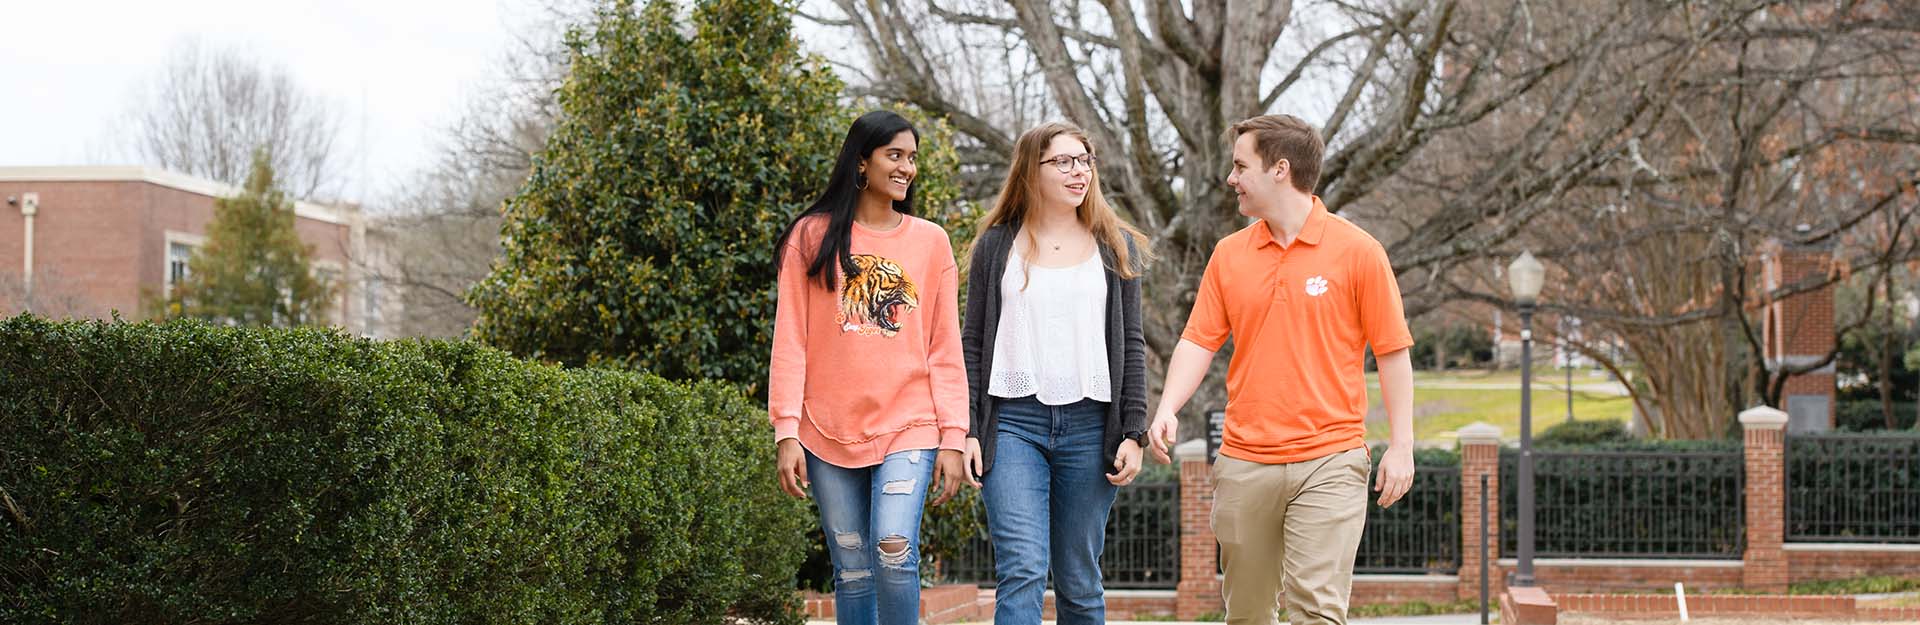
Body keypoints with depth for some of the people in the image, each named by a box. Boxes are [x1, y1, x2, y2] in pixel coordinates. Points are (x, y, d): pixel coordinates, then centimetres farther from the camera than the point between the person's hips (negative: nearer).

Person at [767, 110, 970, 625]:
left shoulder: (931, 241, 8)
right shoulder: (813, 236, 5)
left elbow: (945, 349, 7)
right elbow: (790, 341, 2)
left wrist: (953, 438, 1)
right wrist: (787, 433, -5)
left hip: (908, 428, 0)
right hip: (829, 430, 0)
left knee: (893, 549, -19)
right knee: (852, 569, 3)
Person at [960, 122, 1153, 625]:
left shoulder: (1116, 247, 11)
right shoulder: (996, 245, 8)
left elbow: (1131, 346, 9)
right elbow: (973, 344, 8)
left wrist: (1132, 433, 0)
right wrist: (966, 431, -1)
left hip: (1090, 426, 2)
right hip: (1013, 422, -2)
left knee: (1079, 580, 6)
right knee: (1022, 569, -14)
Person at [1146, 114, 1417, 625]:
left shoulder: (1358, 251, -3)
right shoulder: (1229, 254, 8)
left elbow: (1392, 351, -1)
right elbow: (1200, 339, 6)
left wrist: (1401, 445, -4)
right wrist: (1167, 409, -12)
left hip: (1329, 461, -4)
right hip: (1243, 462, 4)